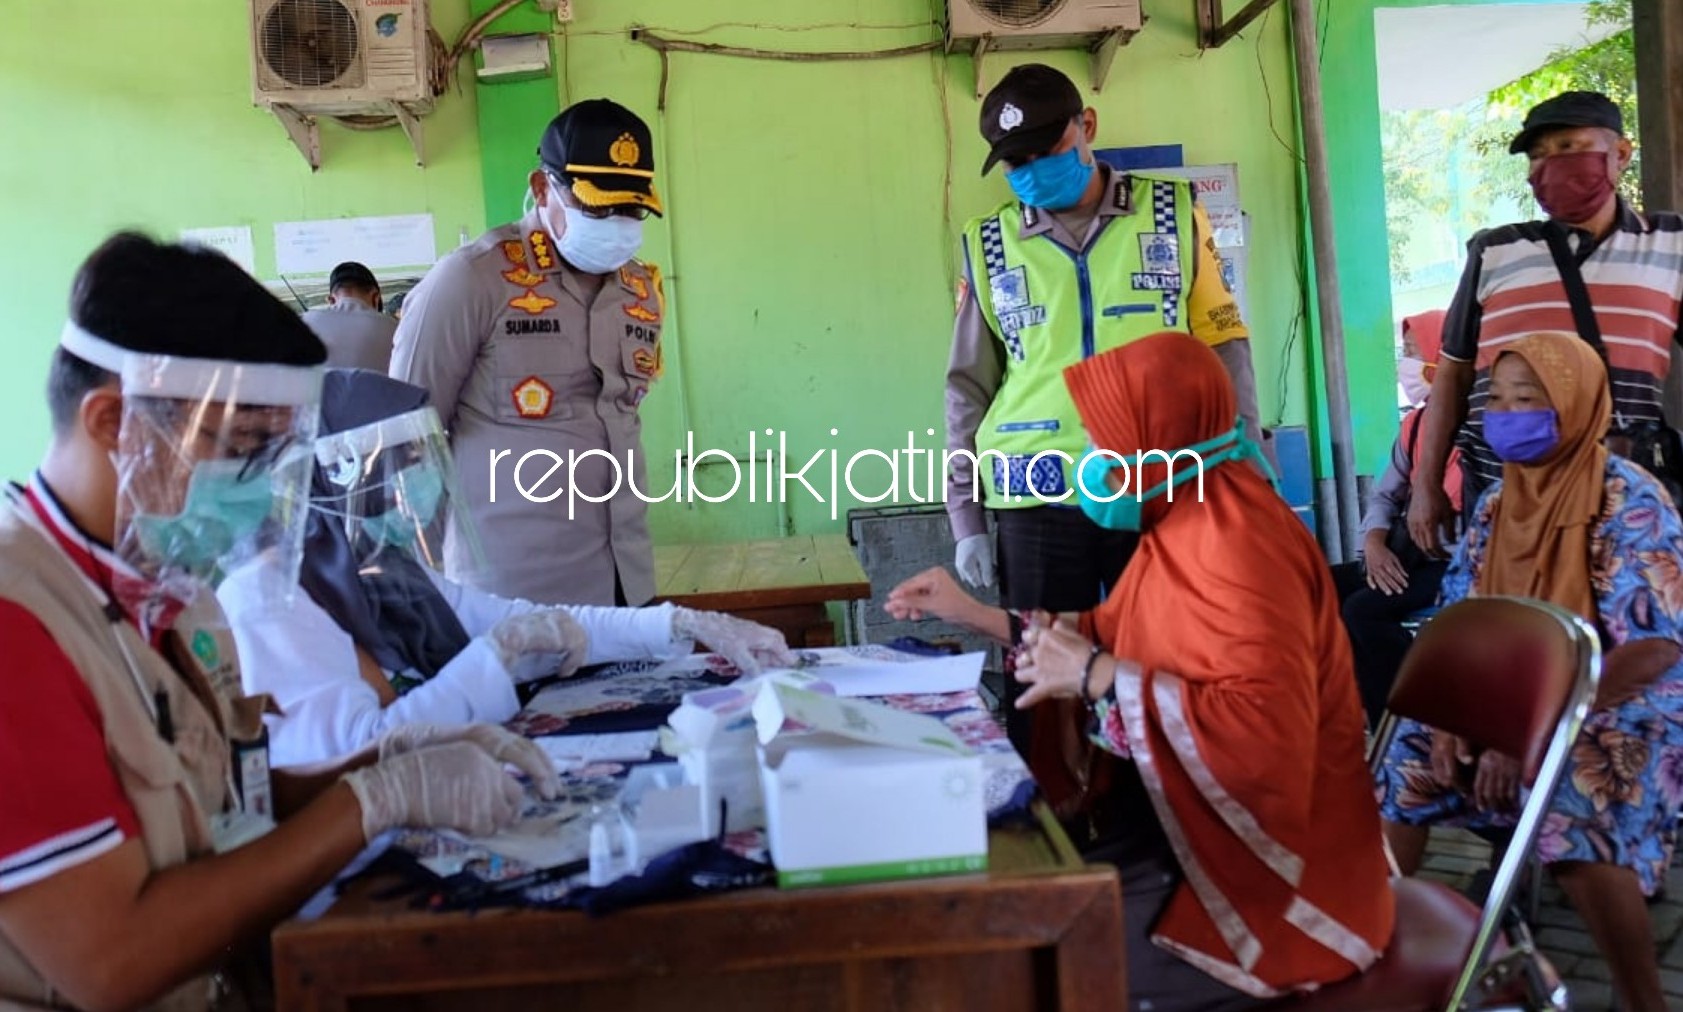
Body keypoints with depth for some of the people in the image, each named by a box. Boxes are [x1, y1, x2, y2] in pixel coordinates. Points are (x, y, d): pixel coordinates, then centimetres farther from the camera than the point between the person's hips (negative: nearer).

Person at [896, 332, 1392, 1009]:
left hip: (1266, 874, -9)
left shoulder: (1237, 541, -24)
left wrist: (1095, 676, -28)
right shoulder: (1184, 520, 5)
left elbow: (1267, 735, -36)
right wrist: (972, 614, 18)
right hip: (1185, 830, 9)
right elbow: (1115, 640, 21)